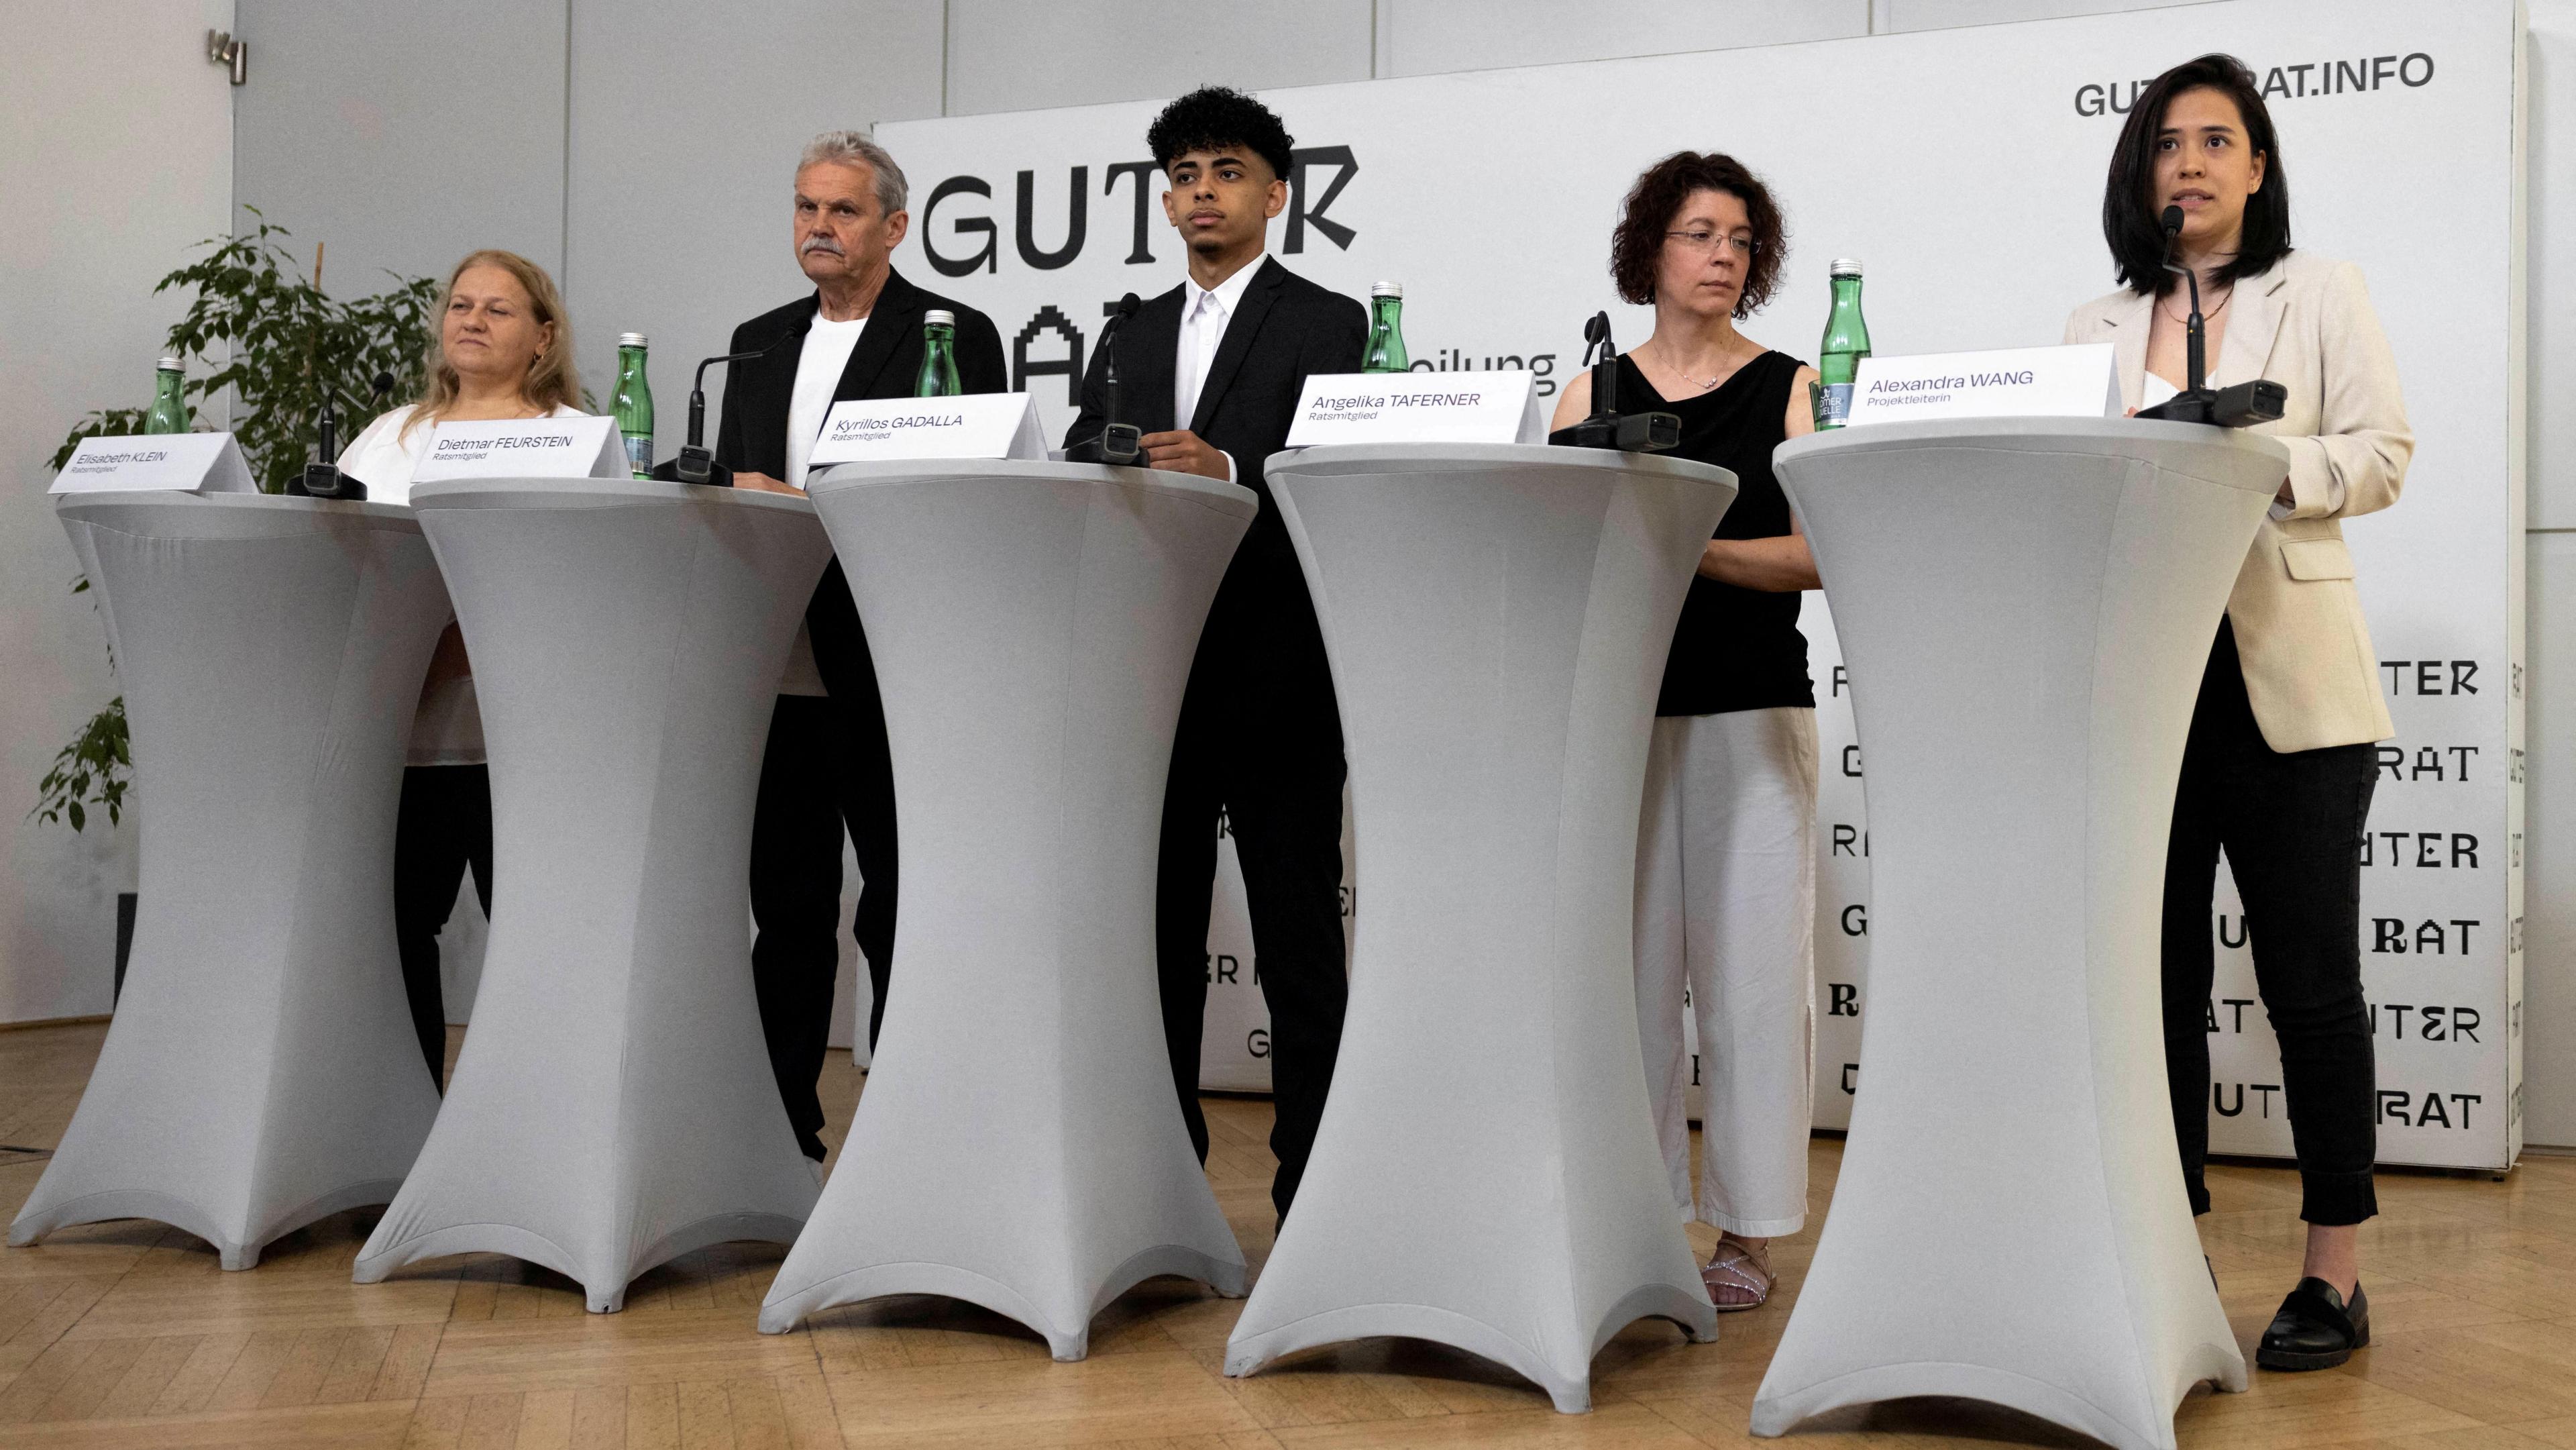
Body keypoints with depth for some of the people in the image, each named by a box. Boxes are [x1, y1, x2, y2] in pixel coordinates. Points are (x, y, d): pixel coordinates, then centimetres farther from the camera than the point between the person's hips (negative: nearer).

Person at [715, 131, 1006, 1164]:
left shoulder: (954, 335, -1)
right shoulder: (759, 343, 19)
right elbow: (729, 483, 21)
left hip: (893, 670, -6)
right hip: (779, 664, 6)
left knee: (898, 913, 1)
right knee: (788, 908, 12)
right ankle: (783, 1135, 21)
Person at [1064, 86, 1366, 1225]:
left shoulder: (1325, 324, 1)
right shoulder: (1134, 335, 18)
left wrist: (1227, 471, -30)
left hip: (1275, 673, -5)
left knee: (1299, 938, 0)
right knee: (1157, 928, 11)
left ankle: (1311, 1190, 8)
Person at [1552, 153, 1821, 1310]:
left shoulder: (1791, 389, 5)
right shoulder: (1591, 395, 12)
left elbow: (1820, 555, -5)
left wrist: (1690, 547, -17)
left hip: (1753, 712, -2)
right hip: (1620, 705, 2)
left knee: (1749, 971, -2)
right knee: (1628, 966, 3)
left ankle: (1747, 1232, 7)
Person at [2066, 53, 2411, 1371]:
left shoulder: (2320, 293, 9)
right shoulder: (2095, 328, 16)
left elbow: (2381, 455, 0)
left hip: (2284, 681, -3)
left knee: (2308, 977, -1)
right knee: (2158, 971, 6)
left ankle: (2335, 1274, 7)